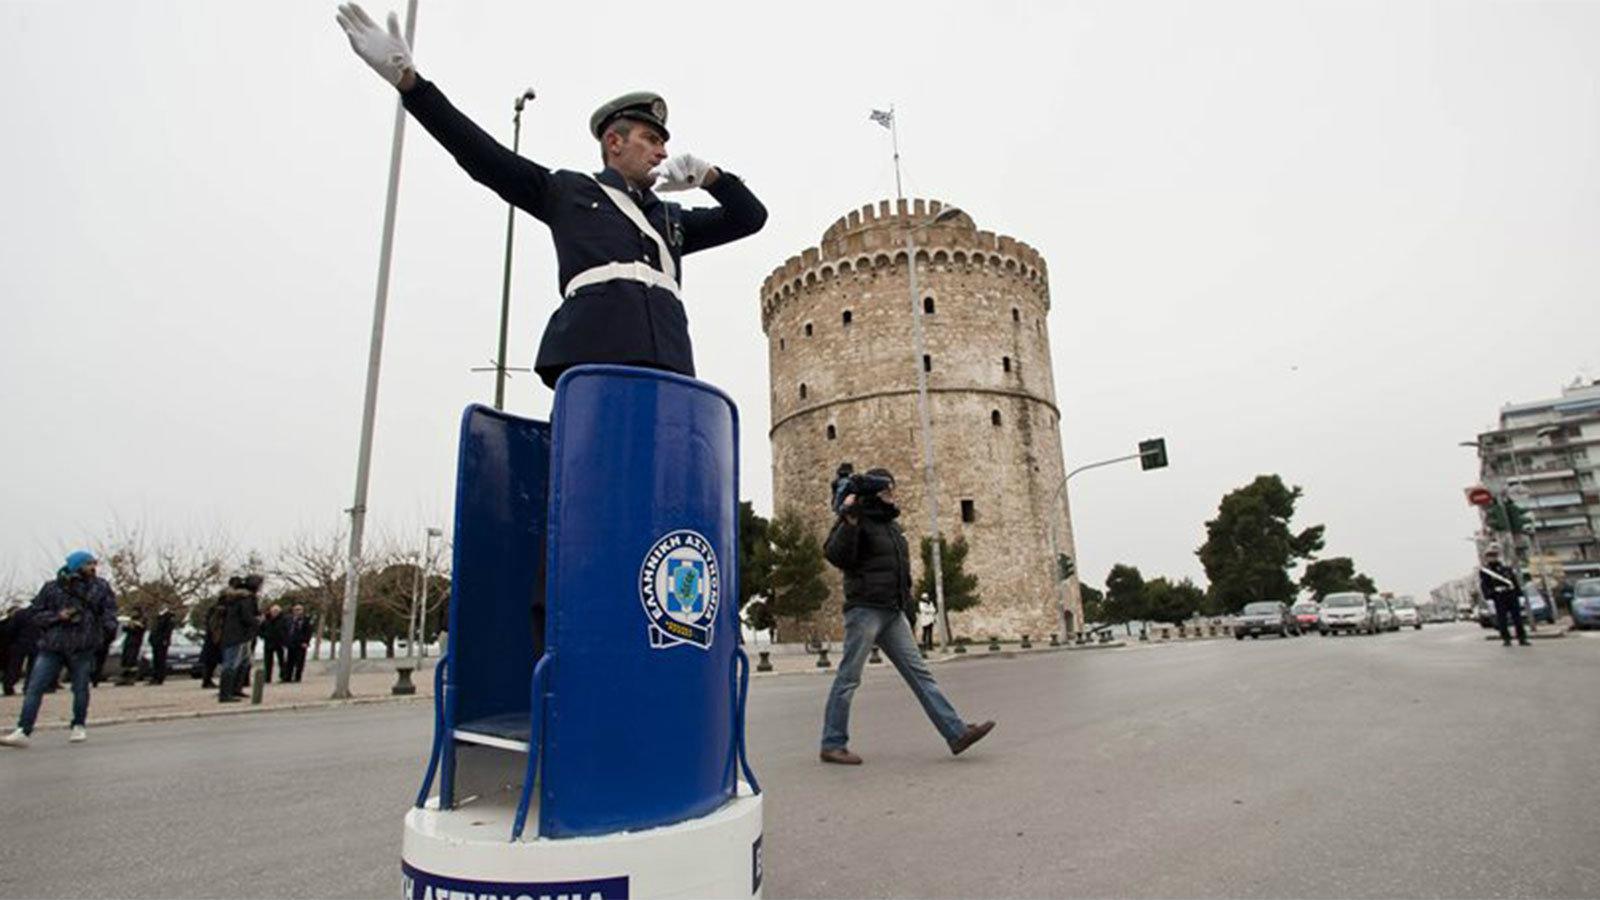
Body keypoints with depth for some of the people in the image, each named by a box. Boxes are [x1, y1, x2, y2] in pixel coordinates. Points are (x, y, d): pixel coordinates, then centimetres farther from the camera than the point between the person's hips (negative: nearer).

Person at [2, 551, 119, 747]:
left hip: (83, 648, 0)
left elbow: (109, 610, 4)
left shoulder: (100, 587, 6)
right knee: (34, 688, -4)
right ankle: (23, 732, 0)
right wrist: (57, 616, -11)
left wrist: (109, 628, -13)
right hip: (52, 647, 0)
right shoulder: (52, 587, 4)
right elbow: (35, 612, 7)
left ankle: (79, 727, 22)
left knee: (80, 688, 6)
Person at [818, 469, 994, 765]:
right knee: (849, 677, -2)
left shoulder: (892, 524, 20)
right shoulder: (857, 520, -6)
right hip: (865, 608, -8)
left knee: (919, 673, 4)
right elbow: (835, 555, -21)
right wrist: (849, 521, -28)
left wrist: (906, 595, 19)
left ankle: (957, 733, 4)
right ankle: (832, 745, 7)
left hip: (893, 612, 8)